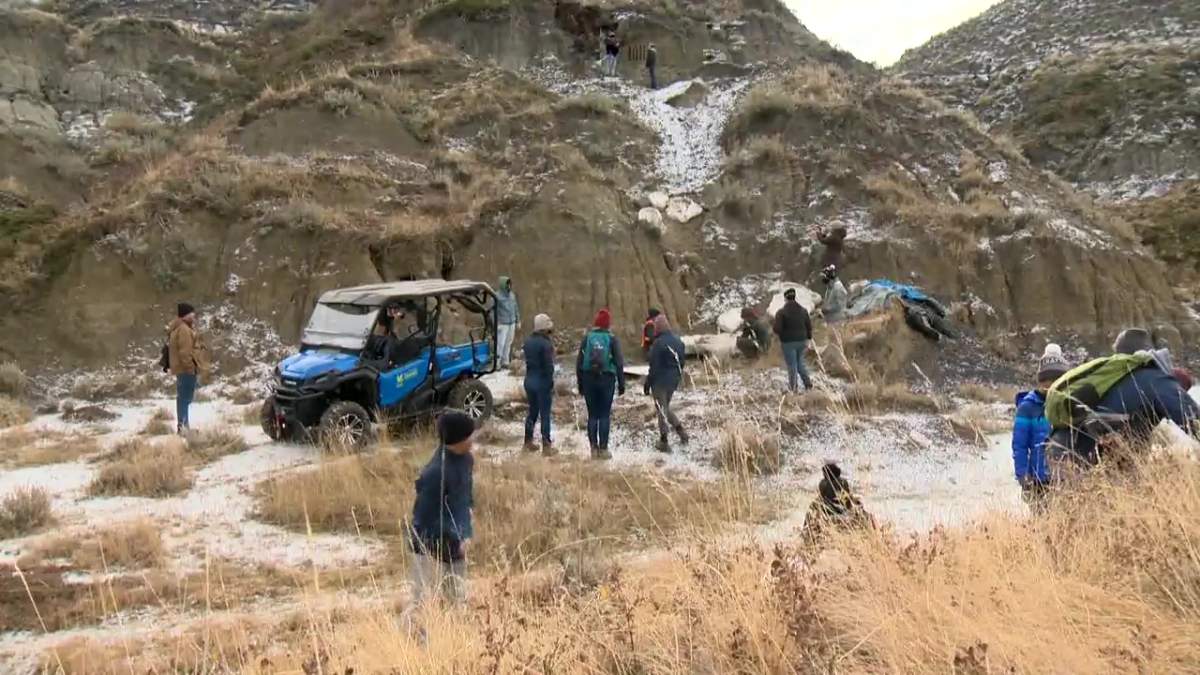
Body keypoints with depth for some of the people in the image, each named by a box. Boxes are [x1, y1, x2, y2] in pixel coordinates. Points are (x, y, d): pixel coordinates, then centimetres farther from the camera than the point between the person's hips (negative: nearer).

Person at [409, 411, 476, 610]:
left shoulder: (465, 459, -2)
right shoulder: (436, 473, -28)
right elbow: (426, 518, -23)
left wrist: (465, 534, 5)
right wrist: (456, 540, -17)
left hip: (455, 547, 8)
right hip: (432, 550, -8)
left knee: (458, 601, 18)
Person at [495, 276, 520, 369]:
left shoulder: (513, 294, 9)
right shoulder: (497, 296, -10)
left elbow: (516, 308, 16)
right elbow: (493, 311, -11)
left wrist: (518, 321, 16)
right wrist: (496, 324, -16)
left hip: (512, 323, 6)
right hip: (502, 324, -6)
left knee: (508, 343, 9)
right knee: (500, 343, -8)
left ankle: (506, 361, 18)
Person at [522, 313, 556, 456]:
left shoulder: (528, 341, 4)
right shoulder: (545, 344, -19)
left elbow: (528, 360, 8)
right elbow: (548, 366, -18)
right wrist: (551, 385, -10)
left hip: (529, 380, 7)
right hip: (542, 382, -7)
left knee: (532, 411, 18)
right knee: (545, 414, 1)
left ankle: (528, 442, 25)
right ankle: (546, 446, 5)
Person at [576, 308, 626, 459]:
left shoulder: (587, 338, 3)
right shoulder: (612, 339, -3)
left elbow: (579, 361, 4)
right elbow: (619, 363, -3)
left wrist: (580, 383, 11)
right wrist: (621, 383, 3)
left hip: (589, 380, 2)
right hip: (607, 379, -2)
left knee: (592, 415, 8)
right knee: (605, 415, 3)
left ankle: (594, 448, 8)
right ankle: (603, 449, 2)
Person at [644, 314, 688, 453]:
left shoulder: (659, 343, -18)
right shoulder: (678, 341, 6)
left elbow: (654, 367, -16)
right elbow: (681, 363, 14)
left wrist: (647, 385, -9)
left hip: (660, 380, -7)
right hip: (674, 380, 7)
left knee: (661, 410, 2)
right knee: (665, 407, 23)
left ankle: (664, 442, 7)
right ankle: (680, 430, 15)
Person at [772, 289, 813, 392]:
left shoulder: (781, 312, -15)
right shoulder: (803, 310, 0)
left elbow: (777, 329, -19)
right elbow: (809, 327, 3)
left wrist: (780, 332, 5)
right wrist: (807, 340, 13)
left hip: (788, 342, -4)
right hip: (801, 341, 4)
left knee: (792, 365, 7)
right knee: (800, 362, 22)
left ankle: (793, 387, 17)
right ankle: (808, 382, 14)